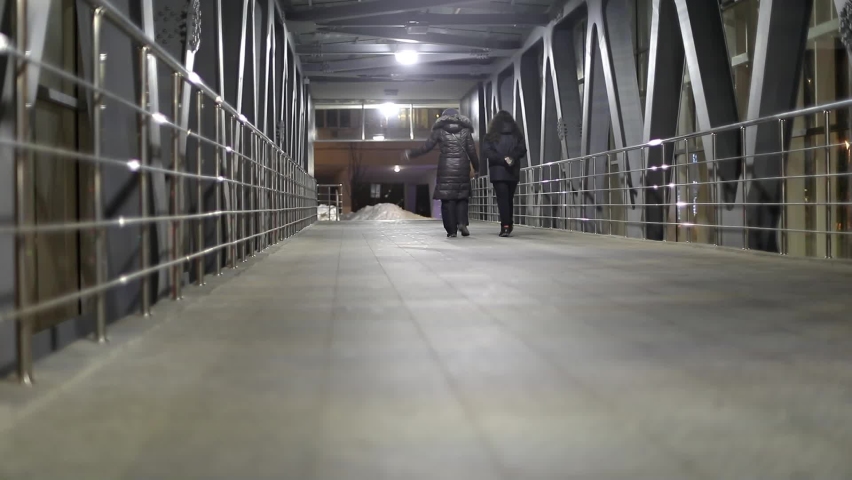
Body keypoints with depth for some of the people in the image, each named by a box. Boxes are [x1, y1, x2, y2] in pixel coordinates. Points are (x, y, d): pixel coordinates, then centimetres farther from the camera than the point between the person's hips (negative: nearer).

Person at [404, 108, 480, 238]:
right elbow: (472, 151, 4)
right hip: (462, 167, 1)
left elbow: (426, 147, 2)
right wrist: (476, 167, 16)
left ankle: (452, 230, -3)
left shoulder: (440, 131, 3)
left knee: (447, 199, 1)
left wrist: (411, 154, 14)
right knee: (462, 196, 11)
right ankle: (462, 222, -9)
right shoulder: (465, 131, 6)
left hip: (445, 168, -1)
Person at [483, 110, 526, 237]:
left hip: (498, 172, -3)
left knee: (502, 199, -6)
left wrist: (502, 159, -11)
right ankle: (509, 224, 19)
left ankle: (505, 226, -17)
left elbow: (486, 152, -7)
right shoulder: (517, 135, 10)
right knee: (509, 198, 15)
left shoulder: (491, 135, 2)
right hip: (513, 172, 3)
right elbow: (522, 150, 1)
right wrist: (512, 158, -8)